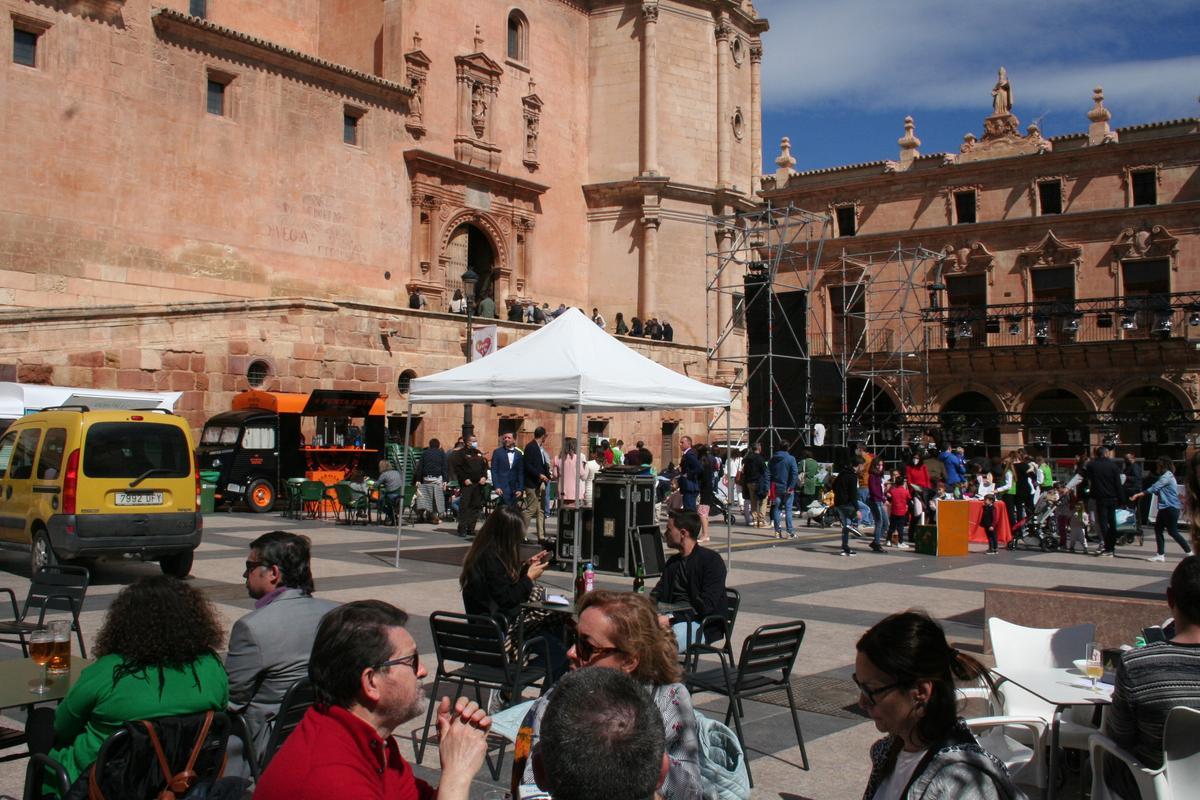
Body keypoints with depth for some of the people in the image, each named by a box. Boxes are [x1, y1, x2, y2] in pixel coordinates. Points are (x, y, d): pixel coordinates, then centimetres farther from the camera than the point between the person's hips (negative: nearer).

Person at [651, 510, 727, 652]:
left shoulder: (711, 559, -4)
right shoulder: (674, 561, 21)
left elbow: (706, 605, -14)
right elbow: (658, 593, 19)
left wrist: (671, 618, -22)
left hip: (703, 624, -6)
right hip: (675, 618, 6)